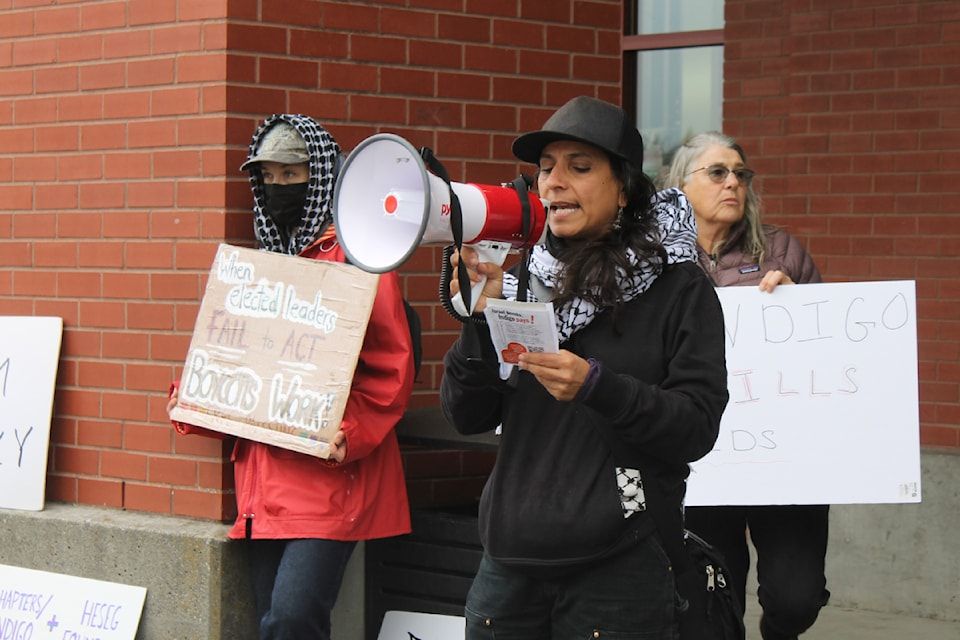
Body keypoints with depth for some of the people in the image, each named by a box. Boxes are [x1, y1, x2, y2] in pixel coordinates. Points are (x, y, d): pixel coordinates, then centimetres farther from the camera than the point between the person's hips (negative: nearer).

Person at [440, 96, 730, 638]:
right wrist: (481, 320, -8)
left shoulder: (678, 290, -2)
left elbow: (698, 427, -9)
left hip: (618, 571, -3)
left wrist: (596, 386, -22)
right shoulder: (525, 282, 8)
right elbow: (468, 417, 6)